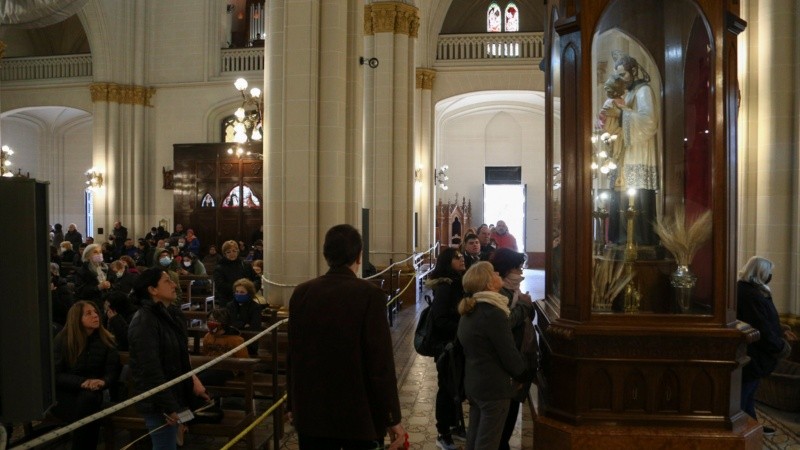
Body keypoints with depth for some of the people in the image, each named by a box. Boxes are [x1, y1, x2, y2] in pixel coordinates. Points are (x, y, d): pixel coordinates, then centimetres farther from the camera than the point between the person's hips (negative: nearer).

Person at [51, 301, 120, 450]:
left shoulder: (106, 340, 1)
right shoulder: (62, 340, -5)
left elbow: (113, 371, 0)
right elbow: (55, 374, -8)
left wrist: (102, 382, -24)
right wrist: (82, 382, -23)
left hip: (92, 394, 2)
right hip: (65, 394, -2)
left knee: (89, 398, -33)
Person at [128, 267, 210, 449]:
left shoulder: (172, 314, 7)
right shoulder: (144, 322, -20)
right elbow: (150, 369, -23)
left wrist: (192, 380, 8)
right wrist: (167, 406, -21)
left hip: (174, 394, 9)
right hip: (158, 401, -9)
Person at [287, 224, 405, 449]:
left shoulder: (301, 293, -3)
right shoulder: (370, 295, -15)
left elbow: (293, 356, 4)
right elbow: (381, 363, -16)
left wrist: (292, 404, 16)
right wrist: (392, 417, -7)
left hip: (311, 412, 4)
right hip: (358, 414, -3)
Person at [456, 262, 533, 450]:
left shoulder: (470, 310, 6)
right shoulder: (493, 313, -23)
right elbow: (509, 353, -19)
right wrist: (524, 377, -1)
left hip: (473, 383, 8)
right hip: (494, 386, -8)